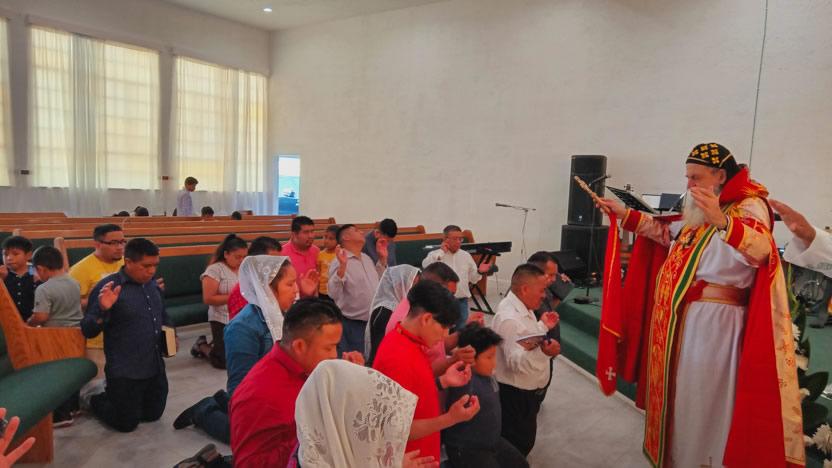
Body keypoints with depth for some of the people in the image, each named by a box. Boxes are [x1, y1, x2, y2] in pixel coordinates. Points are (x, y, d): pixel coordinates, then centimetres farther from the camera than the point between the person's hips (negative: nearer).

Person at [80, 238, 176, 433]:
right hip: (124, 372, -6)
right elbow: (87, 331, -14)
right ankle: (95, 399, 33)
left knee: (153, 415, 19)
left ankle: (113, 395, 42)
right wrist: (103, 310, -32)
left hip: (155, 369, 6)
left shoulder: (153, 286, 7)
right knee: (126, 423, 5)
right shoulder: (107, 287, -14)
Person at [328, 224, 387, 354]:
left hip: (375, 322, 8)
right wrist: (342, 267, -35)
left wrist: (383, 259, 16)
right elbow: (333, 293, -26)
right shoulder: (340, 262, -15)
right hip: (353, 325, -8)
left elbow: (377, 281, 23)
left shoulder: (367, 258, 10)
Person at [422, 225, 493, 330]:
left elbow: (472, 278, 12)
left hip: (461, 301, 4)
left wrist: (479, 272, -9)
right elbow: (426, 266, -25)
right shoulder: (436, 255, -4)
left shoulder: (466, 255, 8)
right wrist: (441, 251, -19)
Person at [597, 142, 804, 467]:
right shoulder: (698, 211, 13)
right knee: (677, 395, 20)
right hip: (679, 319, 8)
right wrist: (625, 215, 20)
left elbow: (760, 251, -30)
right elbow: (666, 233, 27)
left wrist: (721, 222, -46)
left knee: (701, 402, 4)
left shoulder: (749, 206, -11)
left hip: (712, 321, -8)